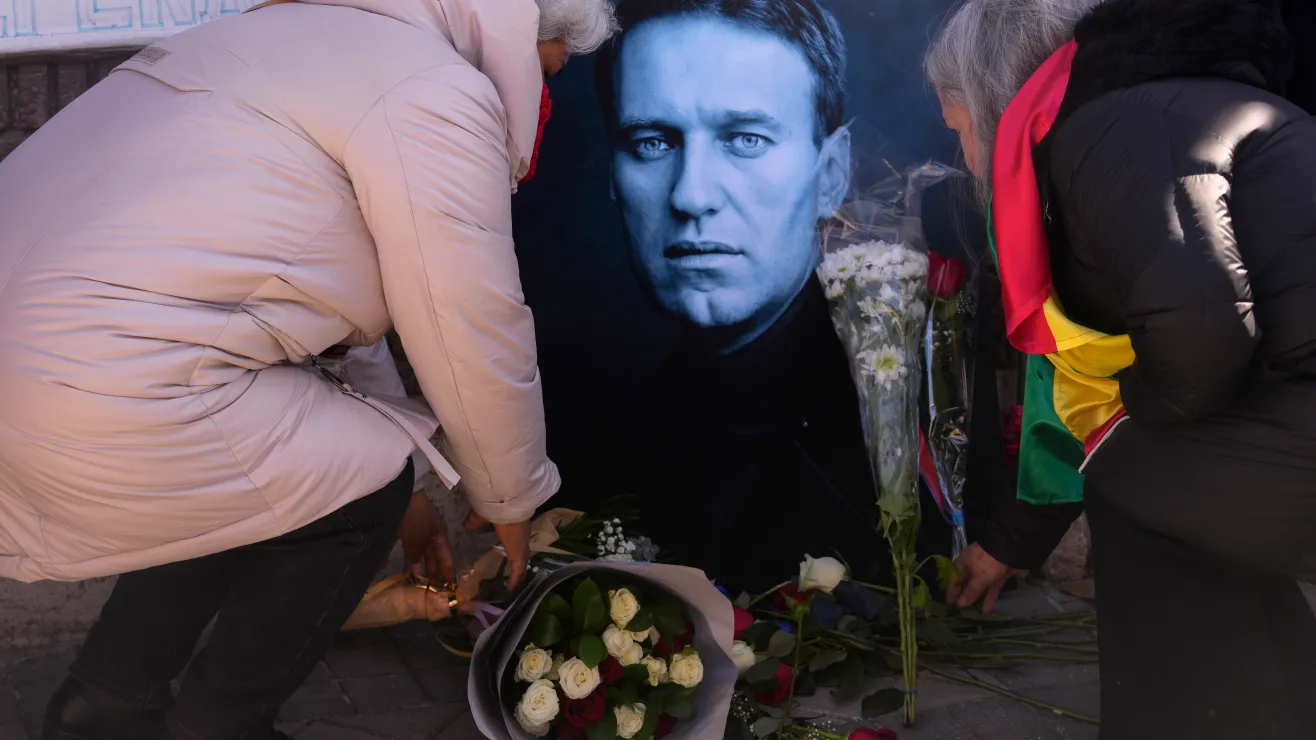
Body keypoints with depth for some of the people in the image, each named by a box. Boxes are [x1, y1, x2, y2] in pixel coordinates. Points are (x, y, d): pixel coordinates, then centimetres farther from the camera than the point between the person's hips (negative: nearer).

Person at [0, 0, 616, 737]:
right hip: (96, 393, -10)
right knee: (362, 486, 8)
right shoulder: (437, 95, -7)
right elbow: (480, 350, -4)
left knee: (251, 481, 26)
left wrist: (392, 491, 33)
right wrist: (512, 504, 16)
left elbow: (309, 296, 28)